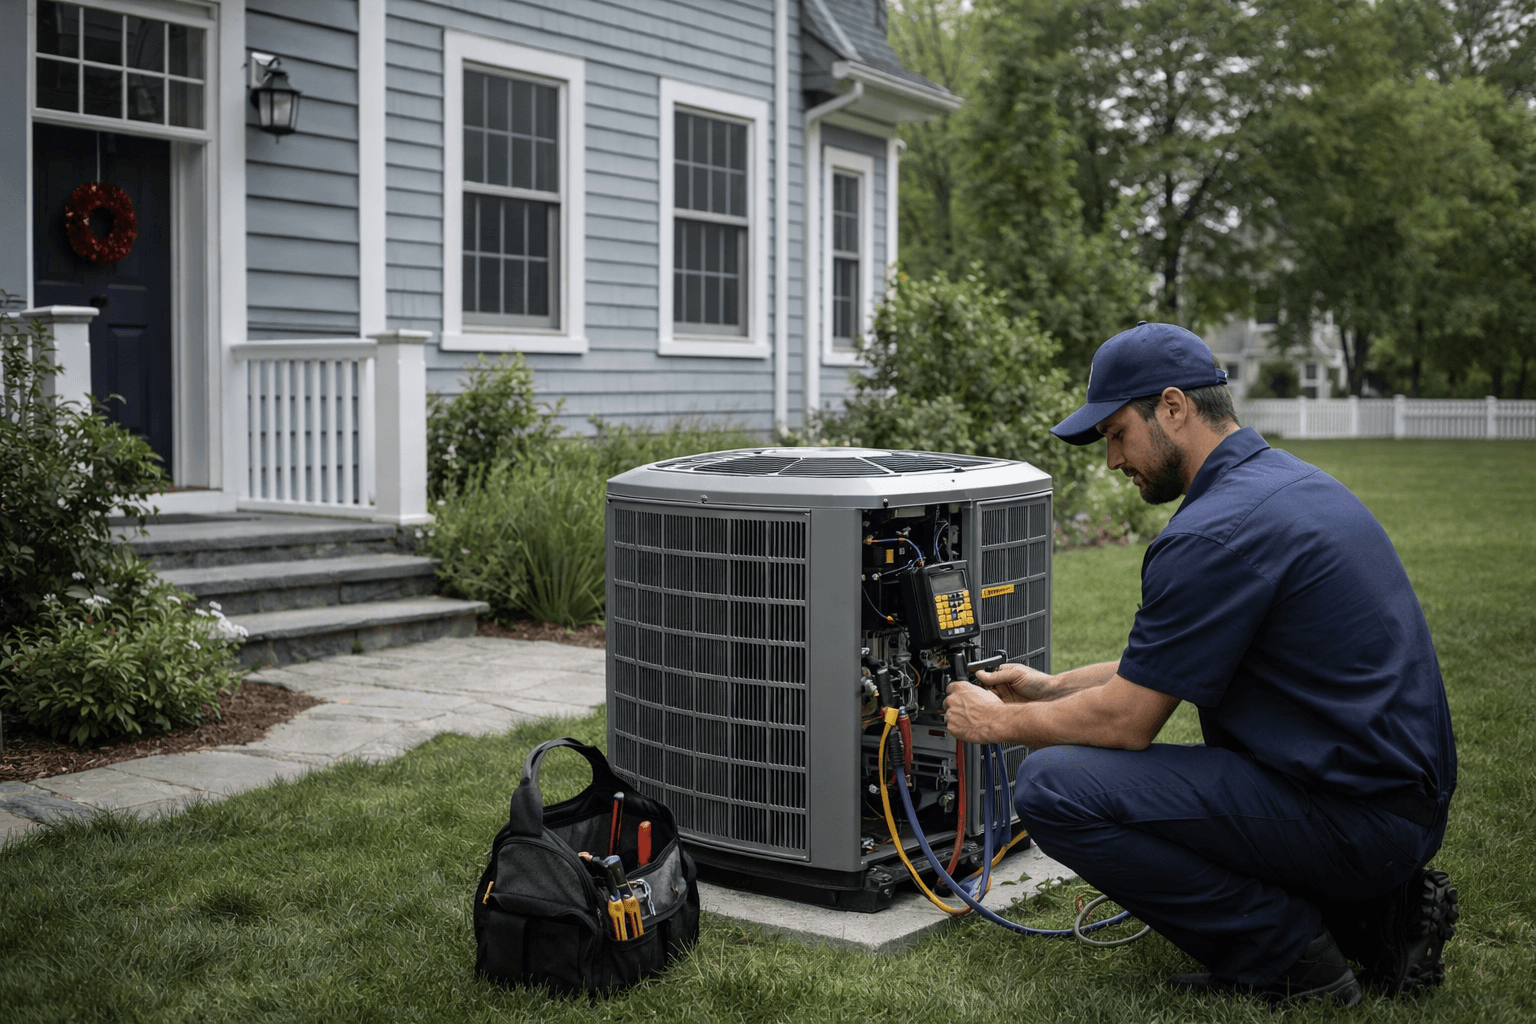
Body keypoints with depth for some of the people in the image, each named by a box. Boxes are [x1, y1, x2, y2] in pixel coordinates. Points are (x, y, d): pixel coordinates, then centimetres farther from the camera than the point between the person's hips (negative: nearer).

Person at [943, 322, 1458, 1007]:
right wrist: (1051, 688, 21)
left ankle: (1284, 952, -4)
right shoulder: (1291, 481, 12)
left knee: (1055, 786, -15)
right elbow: (1166, 663, 22)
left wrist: (1003, 723, 2)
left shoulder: (1216, 532, -19)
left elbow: (1126, 720, -15)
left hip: (1351, 816, -10)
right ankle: (1379, 915, 15)